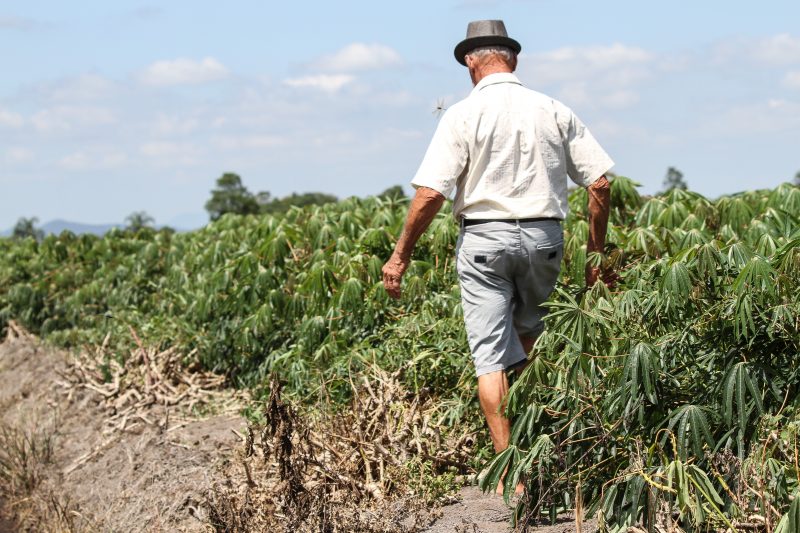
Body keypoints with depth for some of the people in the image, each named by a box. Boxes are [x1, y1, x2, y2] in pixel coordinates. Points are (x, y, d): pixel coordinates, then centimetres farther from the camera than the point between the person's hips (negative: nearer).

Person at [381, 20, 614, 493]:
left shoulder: (464, 115, -5)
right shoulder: (554, 112, 5)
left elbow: (430, 193, -11)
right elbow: (600, 183, 4)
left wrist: (401, 256, -2)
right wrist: (598, 252, 14)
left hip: (484, 238, -3)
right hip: (544, 237, 3)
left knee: (492, 357, 0)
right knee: (530, 342, 24)